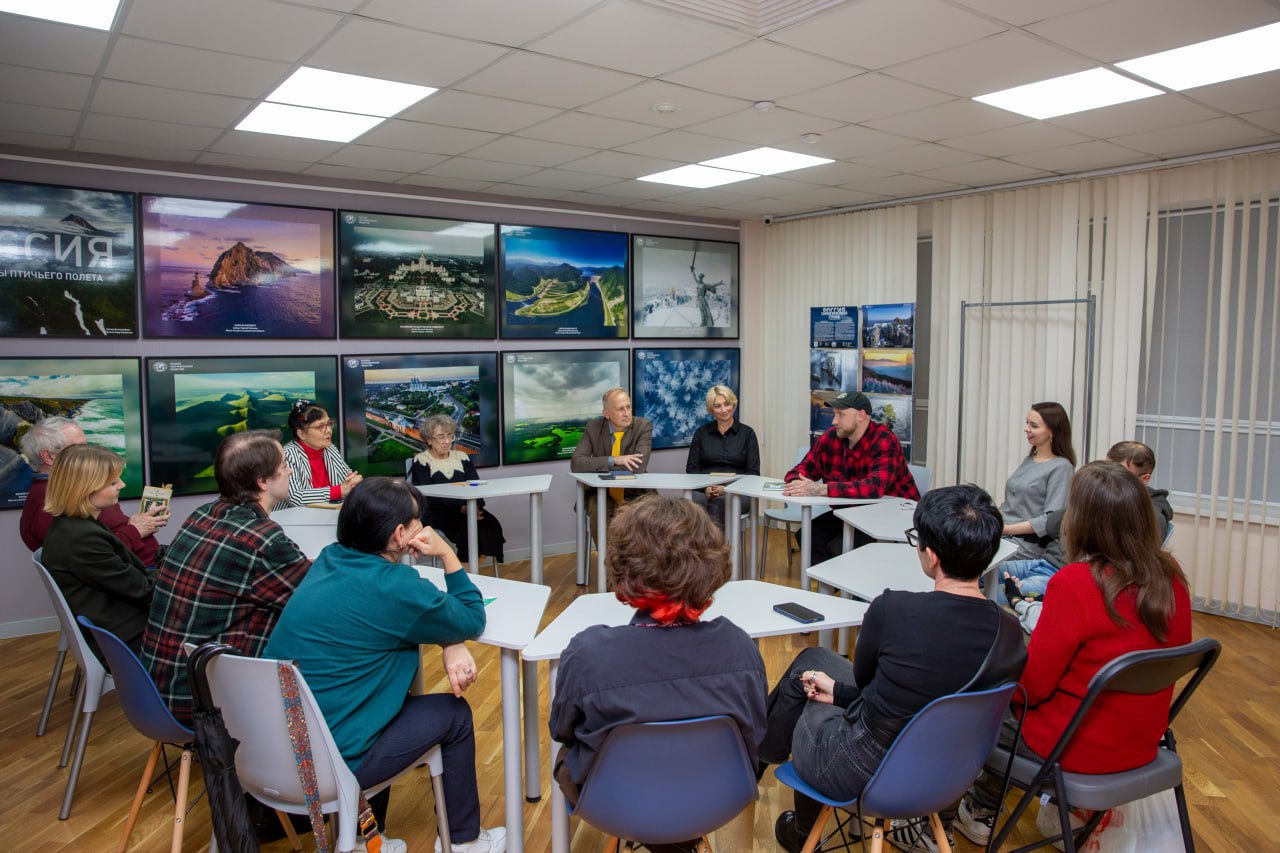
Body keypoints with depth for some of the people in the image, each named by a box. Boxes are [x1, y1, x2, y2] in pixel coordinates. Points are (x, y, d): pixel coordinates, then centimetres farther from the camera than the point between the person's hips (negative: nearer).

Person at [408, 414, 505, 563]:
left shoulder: (461, 457, 17)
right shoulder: (421, 461, 2)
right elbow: (427, 497, -9)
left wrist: (476, 506, -16)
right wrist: (461, 509, -22)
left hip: (466, 511, 4)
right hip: (435, 514, -4)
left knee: (489, 522, -27)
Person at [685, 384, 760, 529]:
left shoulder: (747, 433, 9)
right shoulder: (701, 433, 15)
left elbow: (753, 472, 3)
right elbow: (691, 468, 10)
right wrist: (706, 487, -11)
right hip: (704, 491, 1)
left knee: (719, 502, -37)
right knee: (697, 501, -35)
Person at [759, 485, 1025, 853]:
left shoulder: (892, 609, -30)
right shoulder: (1011, 635, -13)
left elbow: (863, 679, -9)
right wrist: (839, 692, 9)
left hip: (859, 776, -5)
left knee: (808, 662, 22)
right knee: (813, 658, 23)